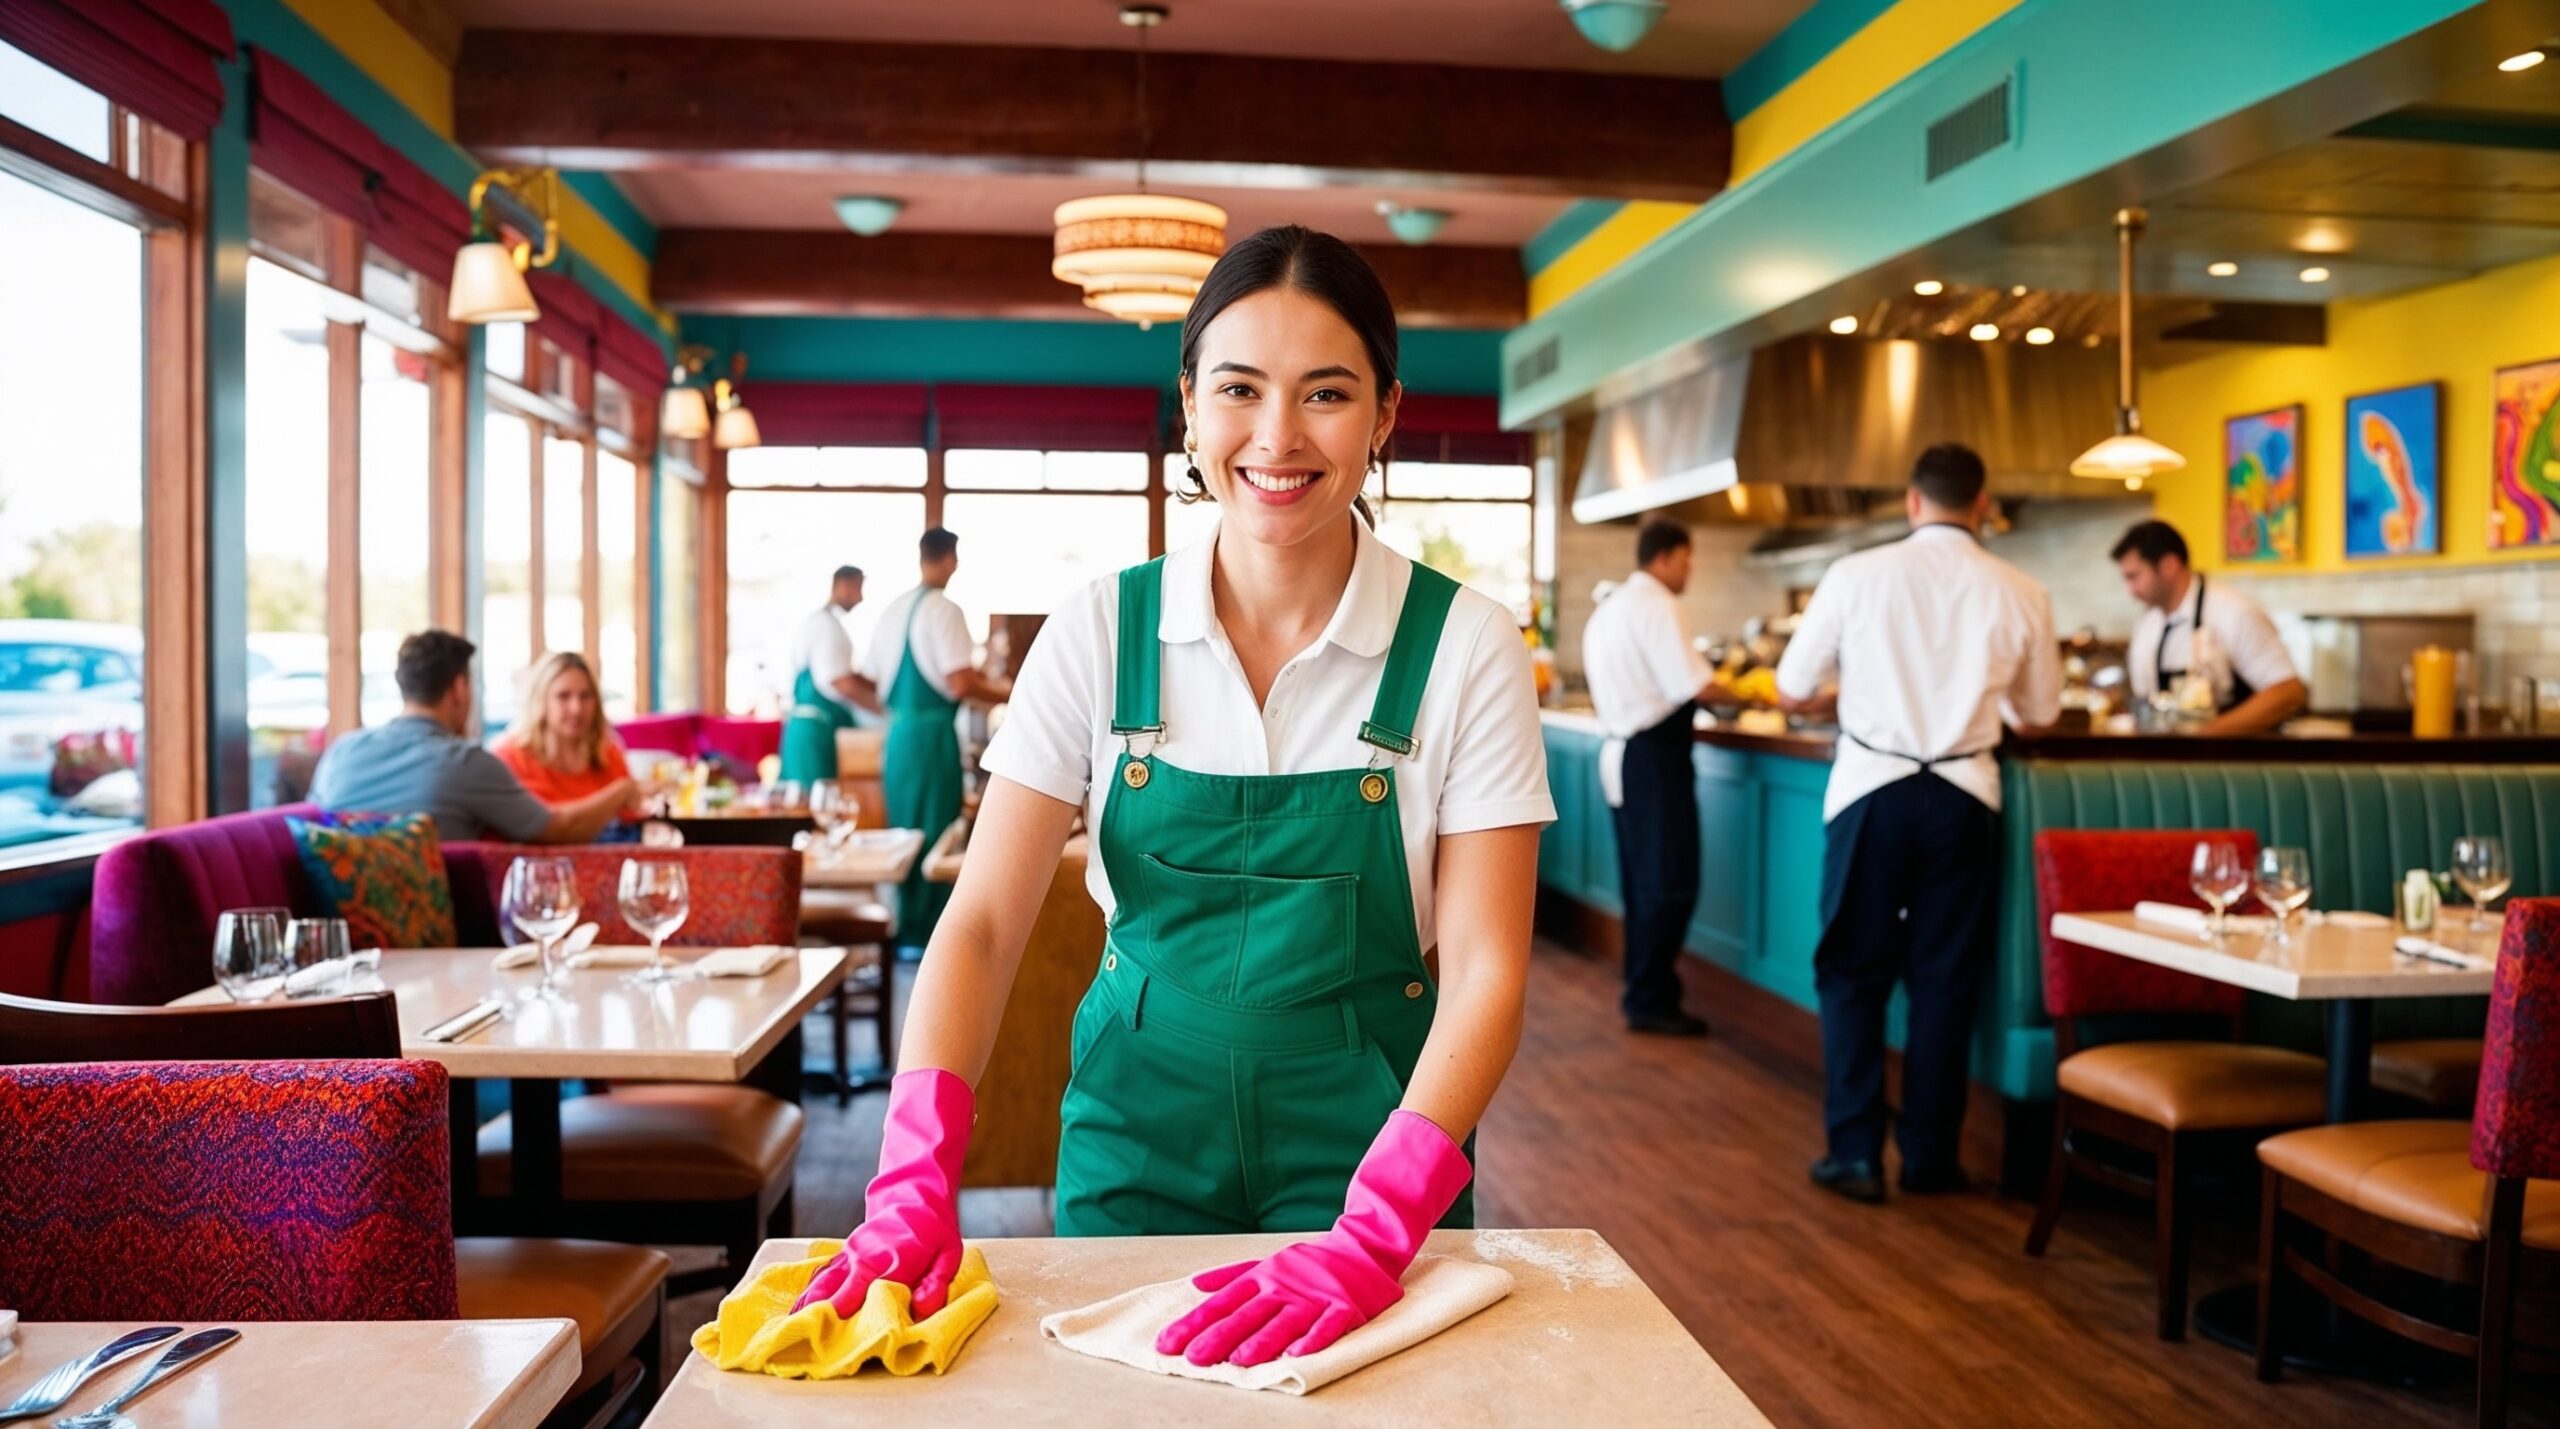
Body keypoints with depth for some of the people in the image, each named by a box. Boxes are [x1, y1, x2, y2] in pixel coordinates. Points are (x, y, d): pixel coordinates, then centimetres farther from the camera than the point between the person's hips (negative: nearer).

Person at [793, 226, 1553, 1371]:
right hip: (1136, 1135, 2)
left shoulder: (1464, 647, -11)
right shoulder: (1100, 631, -7)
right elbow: (983, 923, -10)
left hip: (1369, 1149, -1)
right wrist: (914, 1187, -23)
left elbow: (1484, 967, -14)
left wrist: (1372, 1235, -26)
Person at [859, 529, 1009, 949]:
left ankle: (903, 927, 21)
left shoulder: (894, 608, 10)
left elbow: (873, 677, 16)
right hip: (932, 732, -7)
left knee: (903, 829, 14)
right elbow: (961, 684, -18)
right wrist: (1002, 692, -1)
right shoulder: (944, 610, -11)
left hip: (897, 730, 7)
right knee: (935, 831, 1)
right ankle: (927, 930, 5)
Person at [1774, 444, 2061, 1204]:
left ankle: (1855, 1151, 10)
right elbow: (2039, 715, 13)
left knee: (1854, 971, 10)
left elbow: (1791, 694, 1)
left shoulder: (1856, 574, -4)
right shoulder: (2019, 593, 1)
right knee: (1945, 977, 12)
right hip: (1963, 796, 2)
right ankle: (1929, 1156, 20)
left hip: (1872, 787, -1)